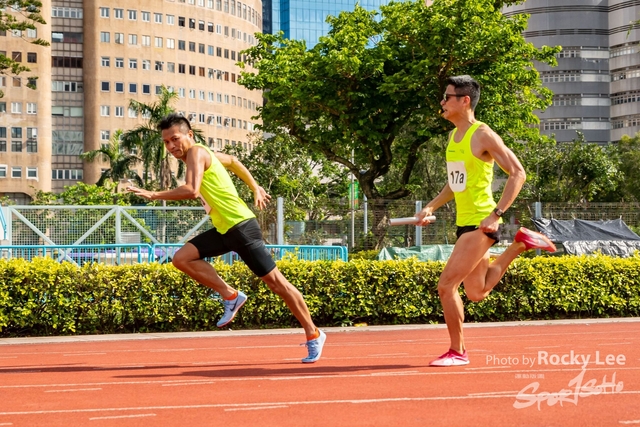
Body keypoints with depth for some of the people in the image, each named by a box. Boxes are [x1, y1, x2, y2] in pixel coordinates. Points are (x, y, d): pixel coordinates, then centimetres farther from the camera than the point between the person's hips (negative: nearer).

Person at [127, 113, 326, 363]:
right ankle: (231, 296, 3)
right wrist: (255, 188, 32)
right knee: (182, 258, -4)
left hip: (241, 226, -9)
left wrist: (155, 195, -25)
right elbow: (233, 161, 29)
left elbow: (192, 191, -31)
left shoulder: (196, 153, -15)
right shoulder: (202, 153, 12)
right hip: (223, 230, 9)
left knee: (275, 281, -4)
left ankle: (314, 335, 6)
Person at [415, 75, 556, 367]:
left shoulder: (483, 135, -13)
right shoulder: (453, 136, 12)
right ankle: (520, 244, 29)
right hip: (464, 223, 9)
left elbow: (518, 173, -16)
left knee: (446, 285, -12)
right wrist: (431, 207, 10)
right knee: (477, 294, 19)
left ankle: (457, 352, 2)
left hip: (481, 224, -9)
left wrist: (497, 214, -23)